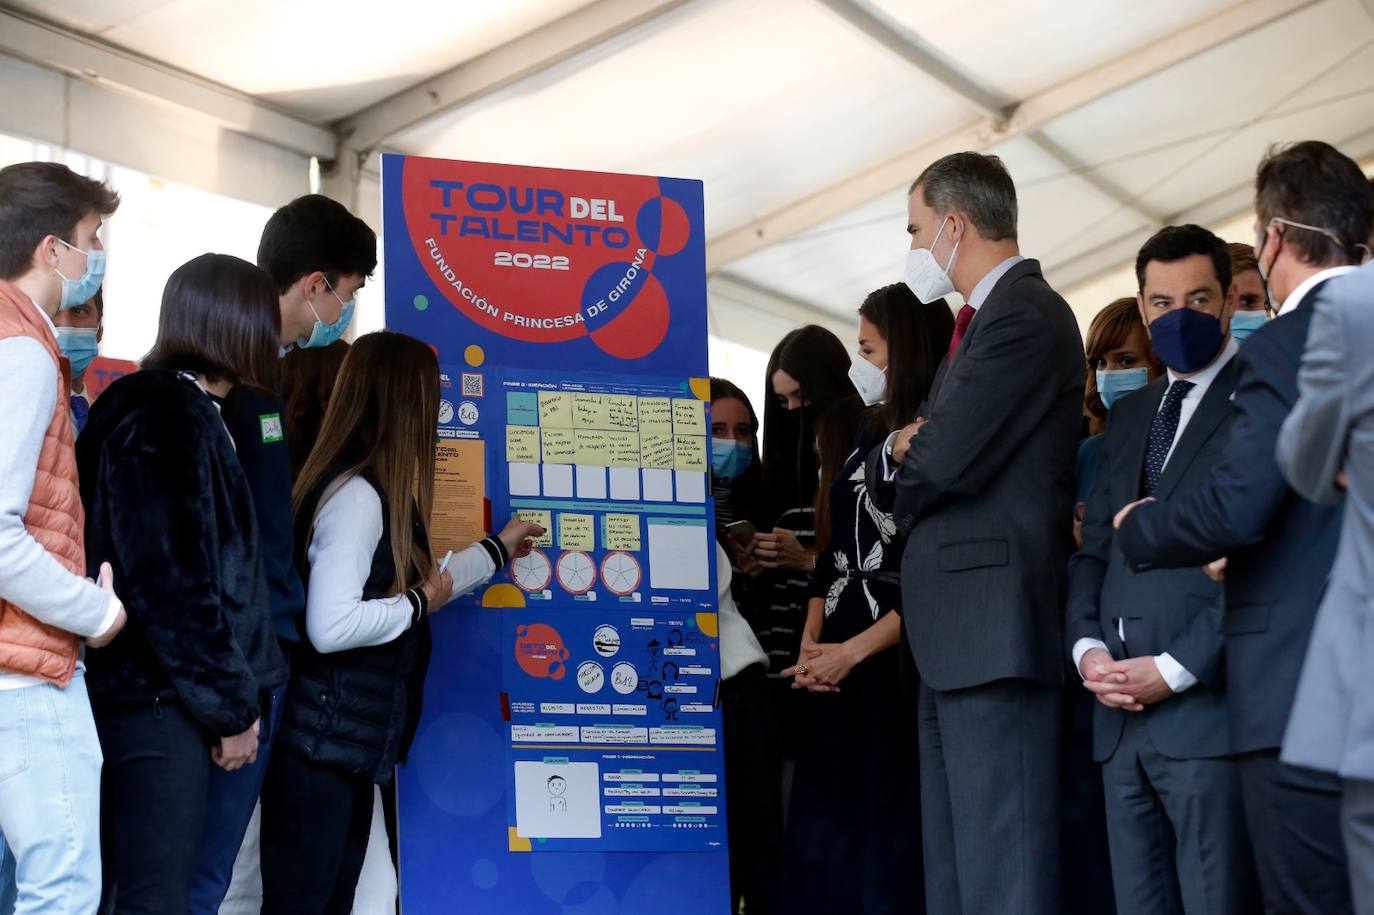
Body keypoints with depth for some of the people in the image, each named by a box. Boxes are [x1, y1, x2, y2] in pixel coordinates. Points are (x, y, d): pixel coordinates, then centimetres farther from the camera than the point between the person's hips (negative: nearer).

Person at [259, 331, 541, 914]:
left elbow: (410, 585, 26)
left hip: (349, 741, 10)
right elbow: (330, 627, -27)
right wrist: (420, 603, -13)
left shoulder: (374, 492, 13)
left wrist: (498, 549, 35)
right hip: (321, 743, -10)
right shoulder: (357, 495, -19)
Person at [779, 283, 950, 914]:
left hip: (898, 663, -7)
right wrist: (809, 644, 3)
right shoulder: (863, 431, 12)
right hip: (834, 665, 7)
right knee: (821, 832, 8)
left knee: (888, 832, 1)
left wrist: (851, 651, -13)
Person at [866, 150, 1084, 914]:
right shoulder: (987, 318, 21)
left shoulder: (1025, 315, -11)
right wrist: (900, 451, -5)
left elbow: (944, 462, -20)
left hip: (995, 624, -10)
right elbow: (904, 473, 17)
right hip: (958, 630, 10)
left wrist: (903, 459, 3)